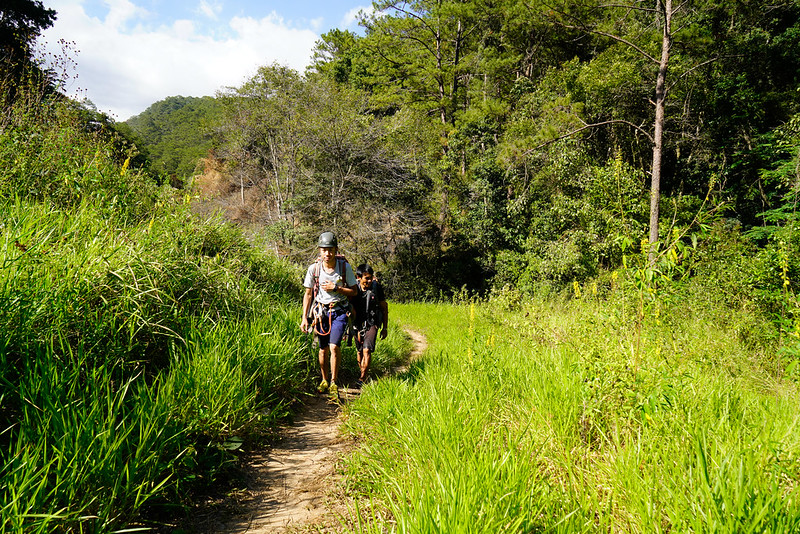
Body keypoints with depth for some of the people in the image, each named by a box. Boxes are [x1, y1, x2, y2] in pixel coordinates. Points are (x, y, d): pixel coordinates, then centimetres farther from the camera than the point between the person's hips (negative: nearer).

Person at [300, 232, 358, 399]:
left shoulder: (345, 266, -10)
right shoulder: (314, 268, -6)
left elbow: (354, 291, -2)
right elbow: (308, 294, 3)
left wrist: (336, 288, -17)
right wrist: (304, 318, 1)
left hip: (339, 311, -2)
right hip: (321, 311, 2)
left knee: (334, 346, -15)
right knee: (323, 349, 10)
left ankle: (334, 383, 0)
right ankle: (324, 380, 30)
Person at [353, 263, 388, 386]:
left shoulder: (377, 287, -10)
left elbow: (384, 308, 2)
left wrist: (384, 328, 5)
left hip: (372, 324, -2)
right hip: (358, 324, 2)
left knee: (367, 350, -15)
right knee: (359, 351, 12)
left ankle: (363, 378, -8)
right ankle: (362, 371, 34)